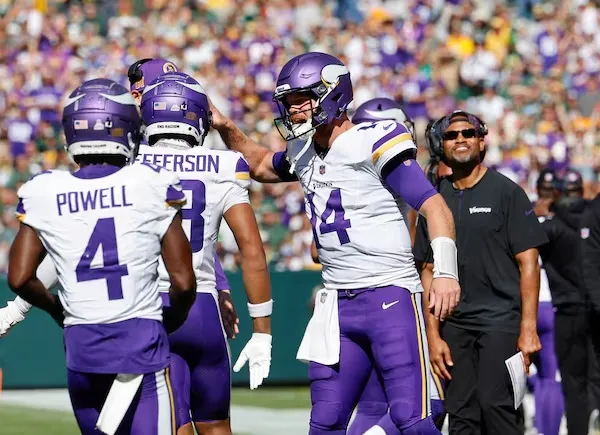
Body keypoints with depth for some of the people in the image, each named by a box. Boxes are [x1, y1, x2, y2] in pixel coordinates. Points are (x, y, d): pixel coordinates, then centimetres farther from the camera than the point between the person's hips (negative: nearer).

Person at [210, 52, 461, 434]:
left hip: (390, 297, -8)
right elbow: (260, 165, 38)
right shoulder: (304, 154, 14)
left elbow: (435, 208, -16)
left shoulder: (371, 144, -11)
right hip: (337, 303, 8)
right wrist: (225, 128, 22)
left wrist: (446, 273, -28)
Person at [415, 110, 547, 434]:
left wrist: (528, 329, -11)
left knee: (494, 402, -17)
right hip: (455, 324, 5)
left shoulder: (505, 192, 0)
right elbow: (429, 271, 13)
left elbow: (528, 262, -4)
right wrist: (433, 335, 5)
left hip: (501, 318, -4)